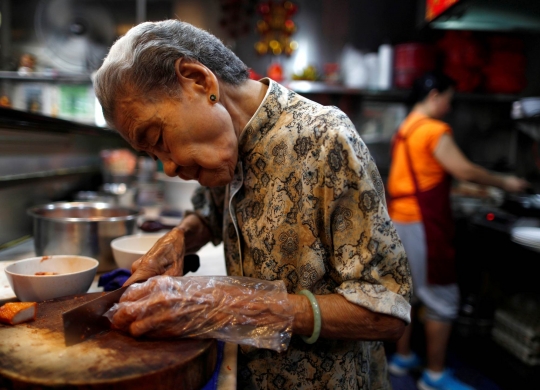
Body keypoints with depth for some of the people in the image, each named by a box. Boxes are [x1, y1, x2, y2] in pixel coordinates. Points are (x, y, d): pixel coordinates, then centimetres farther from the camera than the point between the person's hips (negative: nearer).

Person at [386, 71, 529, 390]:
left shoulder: (405, 130, 14)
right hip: (423, 226, -10)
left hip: (400, 221, 10)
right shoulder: (434, 130, -13)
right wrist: (505, 182, -2)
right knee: (443, 300, 2)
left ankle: (403, 357, 31)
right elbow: (465, 170, -17)